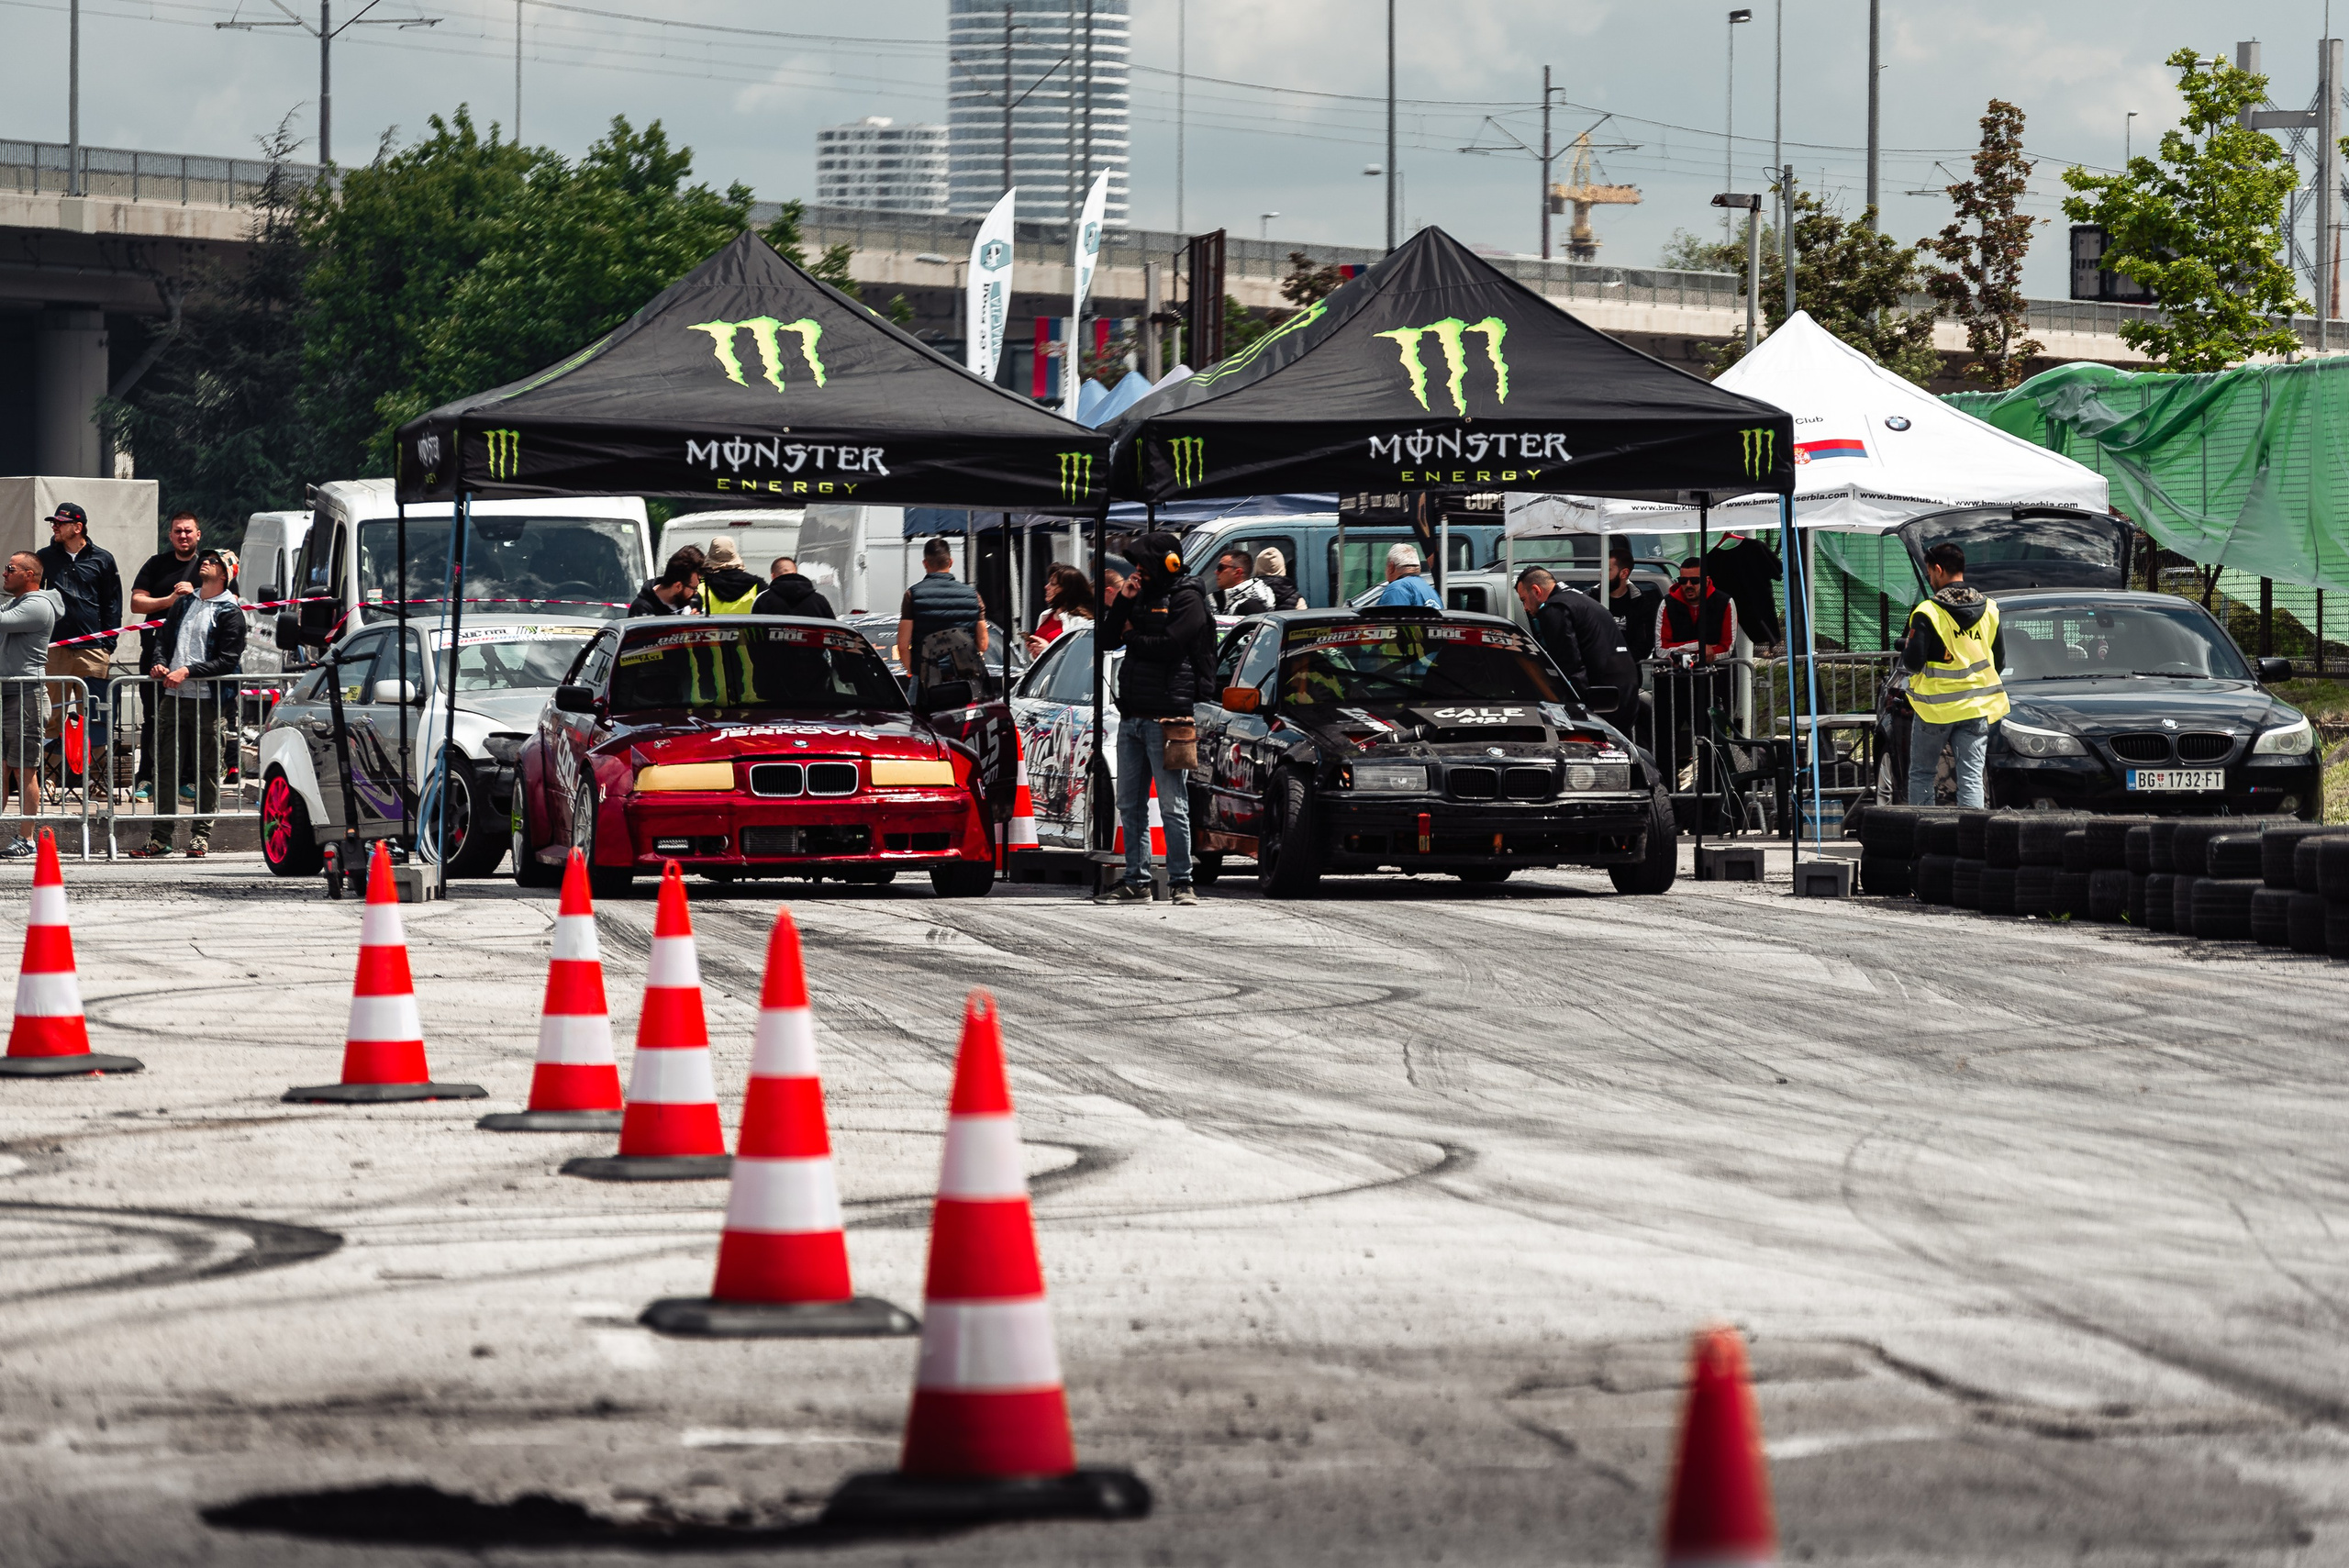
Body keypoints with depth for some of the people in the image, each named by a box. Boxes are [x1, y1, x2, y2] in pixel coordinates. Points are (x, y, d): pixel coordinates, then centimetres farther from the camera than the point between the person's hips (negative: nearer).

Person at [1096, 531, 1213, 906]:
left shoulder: (1186, 600, -3)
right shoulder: (1142, 597, 19)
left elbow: (1169, 645, -16)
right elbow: (1107, 639, 15)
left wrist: (1132, 637, 0)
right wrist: (1122, 602, 2)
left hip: (1166, 717, -8)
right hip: (1131, 718, 8)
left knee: (1172, 806, -7)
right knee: (1130, 805, 9)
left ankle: (1180, 882, -4)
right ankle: (1136, 881, 14)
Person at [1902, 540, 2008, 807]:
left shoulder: (1927, 613, -12)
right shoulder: (1989, 611, 4)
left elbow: (1913, 662, -13)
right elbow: (1999, 661, 10)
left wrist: (1907, 646, 9)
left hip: (1934, 707, -3)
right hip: (1976, 709, 3)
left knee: (1921, 775, 11)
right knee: (1971, 778, 1)